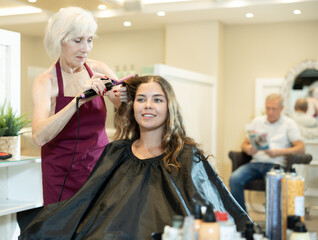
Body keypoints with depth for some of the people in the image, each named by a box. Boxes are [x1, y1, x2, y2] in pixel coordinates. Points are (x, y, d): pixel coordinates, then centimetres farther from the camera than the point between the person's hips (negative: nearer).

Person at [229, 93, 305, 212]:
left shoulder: (289, 123, 9)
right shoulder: (257, 121, 19)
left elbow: (301, 148, 0)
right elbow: (244, 144, 19)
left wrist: (278, 152, -15)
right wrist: (248, 149, -7)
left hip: (276, 164, -3)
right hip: (255, 163, 4)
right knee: (235, 178, -25)